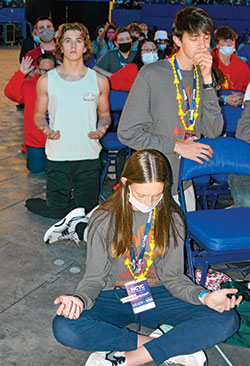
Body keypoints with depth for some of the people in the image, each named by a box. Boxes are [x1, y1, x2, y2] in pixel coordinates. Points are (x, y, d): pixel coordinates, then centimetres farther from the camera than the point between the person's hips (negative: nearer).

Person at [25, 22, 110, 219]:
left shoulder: (99, 81, 3)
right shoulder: (46, 81, 1)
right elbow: (39, 114, 10)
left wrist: (101, 128, -9)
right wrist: (45, 129, -12)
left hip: (89, 155, 1)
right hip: (57, 156, -1)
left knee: (87, 211, 9)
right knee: (56, 211, 6)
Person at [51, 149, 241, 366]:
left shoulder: (173, 219, -3)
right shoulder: (104, 219, -7)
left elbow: (172, 276, -2)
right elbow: (95, 277, -6)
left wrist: (204, 297, -22)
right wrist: (80, 299, -29)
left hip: (156, 297, 1)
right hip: (113, 297, 0)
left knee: (227, 320, -24)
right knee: (64, 328, -32)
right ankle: (173, 347, -23)